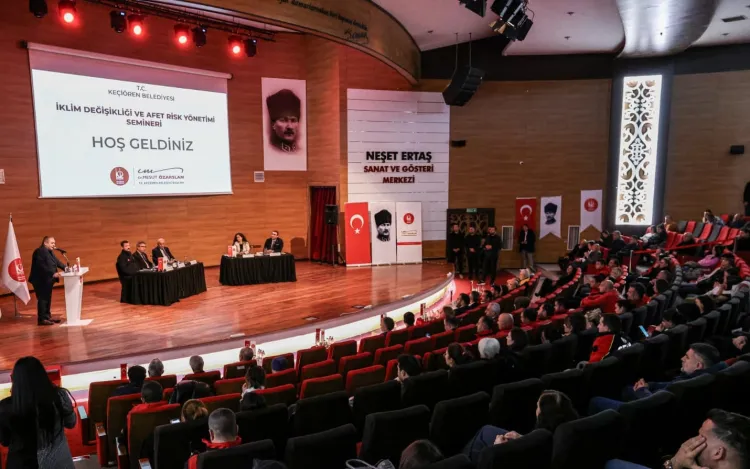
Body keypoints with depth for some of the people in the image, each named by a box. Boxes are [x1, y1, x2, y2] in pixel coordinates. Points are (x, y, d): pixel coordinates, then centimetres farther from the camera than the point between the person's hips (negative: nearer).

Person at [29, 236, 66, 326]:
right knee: (42, 299, -8)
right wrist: (53, 273, -27)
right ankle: (41, 319, -4)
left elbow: (57, 262, 13)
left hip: (47, 280, 10)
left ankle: (47, 317, 21)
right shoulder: (40, 251, -17)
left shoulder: (49, 252, 16)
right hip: (40, 280, -10)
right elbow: (41, 266, -26)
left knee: (47, 299, 14)